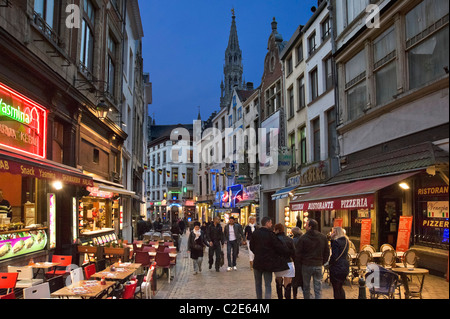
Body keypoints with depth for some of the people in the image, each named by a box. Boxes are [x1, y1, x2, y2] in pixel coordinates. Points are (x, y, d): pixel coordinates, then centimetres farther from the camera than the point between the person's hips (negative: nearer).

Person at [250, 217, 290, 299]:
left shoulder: (255, 233, -1)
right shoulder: (270, 234, -14)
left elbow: (251, 247, 6)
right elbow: (279, 247, -12)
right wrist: (288, 251, 3)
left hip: (257, 262, 3)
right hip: (268, 263, -3)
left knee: (258, 283, 19)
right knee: (268, 285, 3)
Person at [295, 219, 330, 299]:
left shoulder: (303, 238, -11)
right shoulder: (323, 237, 0)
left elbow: (298, 253, -7)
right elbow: (327, 252, 7)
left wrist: (300, 262, 9)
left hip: (306, 265, -2)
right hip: (318, 265, 2)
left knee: (306, 287, 12)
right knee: (318, 288, 7)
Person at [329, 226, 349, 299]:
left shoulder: (336, 241, -17)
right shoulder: (346, 241, 8)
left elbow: (334, 256, -21)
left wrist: (330, 263, -5)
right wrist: (332, 239, 3)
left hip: (337, 268, -8)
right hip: (345, 266, 8)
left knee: (336, 289, 2)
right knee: (340, 287, 22)